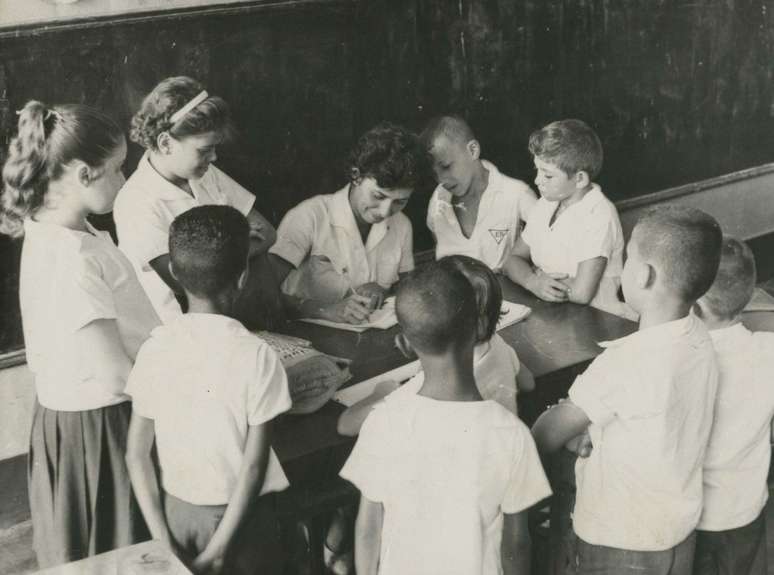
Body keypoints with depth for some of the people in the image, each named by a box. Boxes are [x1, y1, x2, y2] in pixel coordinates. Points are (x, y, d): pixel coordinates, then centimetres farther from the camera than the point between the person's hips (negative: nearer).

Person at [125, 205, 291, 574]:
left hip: (176, 512, 3)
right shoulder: (255, 355, -17)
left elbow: (137, 453, -6)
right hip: (240, 518, -3)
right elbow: (254, 463, -17)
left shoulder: (155, 349, -8)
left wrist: (163, 541, -4)